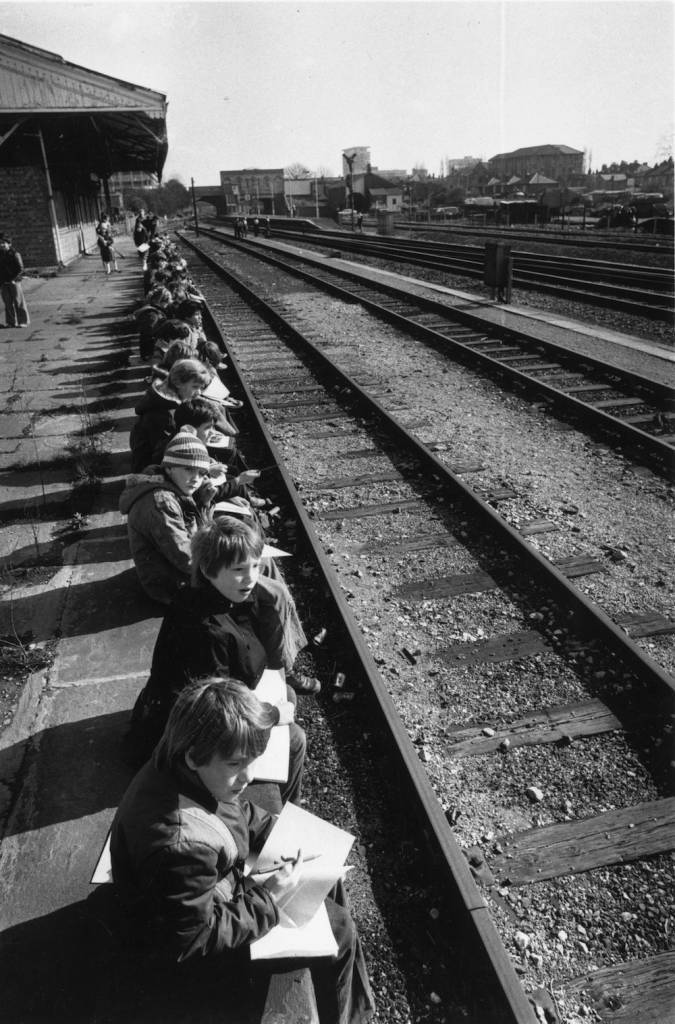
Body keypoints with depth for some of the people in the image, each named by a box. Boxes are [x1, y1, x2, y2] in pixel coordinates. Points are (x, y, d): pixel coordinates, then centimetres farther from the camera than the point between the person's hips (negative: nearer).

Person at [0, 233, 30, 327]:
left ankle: (23, 321, 5)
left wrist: (14, 279, -16)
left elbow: (21, 269, -8)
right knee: (8, 303, 6)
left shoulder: (15, 254, -5)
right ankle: (11, 322, 11)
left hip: (14, 282, -5)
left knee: (18, 302, -2)